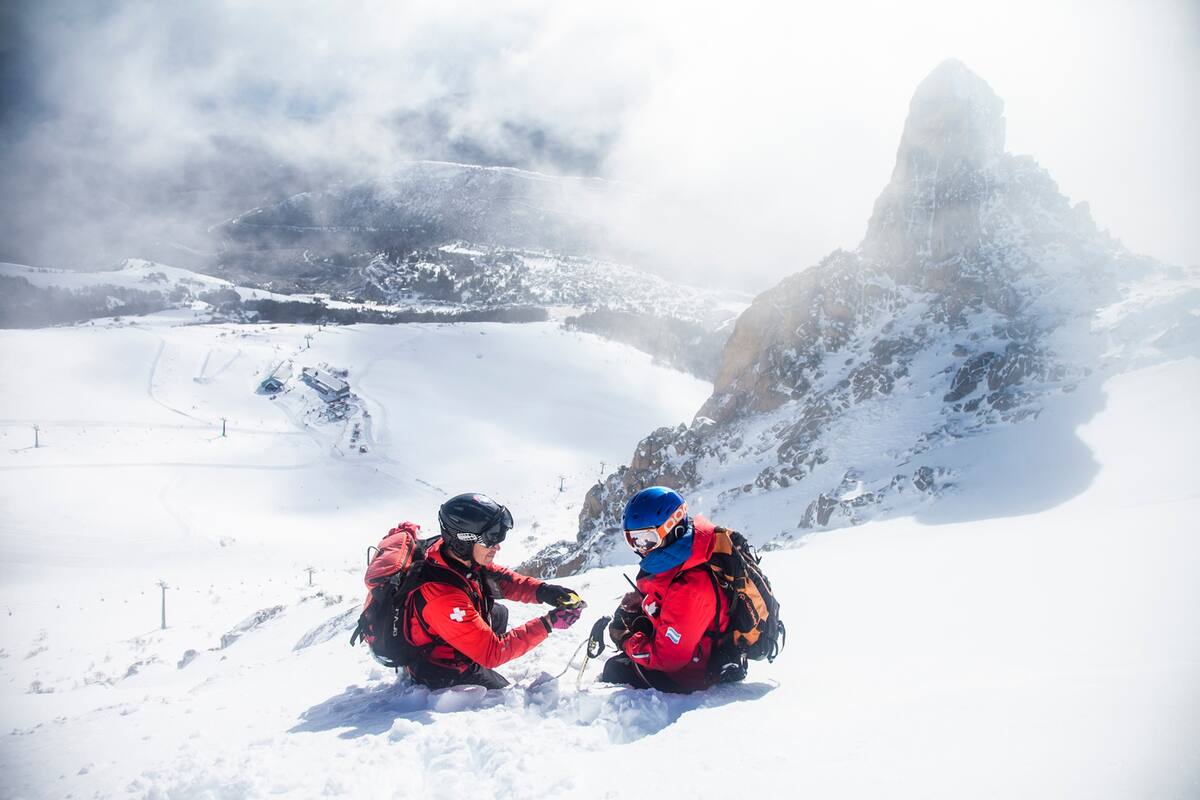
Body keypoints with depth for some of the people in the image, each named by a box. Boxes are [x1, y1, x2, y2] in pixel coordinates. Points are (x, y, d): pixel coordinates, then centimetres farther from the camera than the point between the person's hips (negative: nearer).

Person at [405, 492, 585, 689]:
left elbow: (500, 578, -1)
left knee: (500, 613, 21)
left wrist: (542, 591, -18)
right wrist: (548, 623, -31)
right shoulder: (442, 597, -40)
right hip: (440, 671, -8)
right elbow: (491, 651, -32)